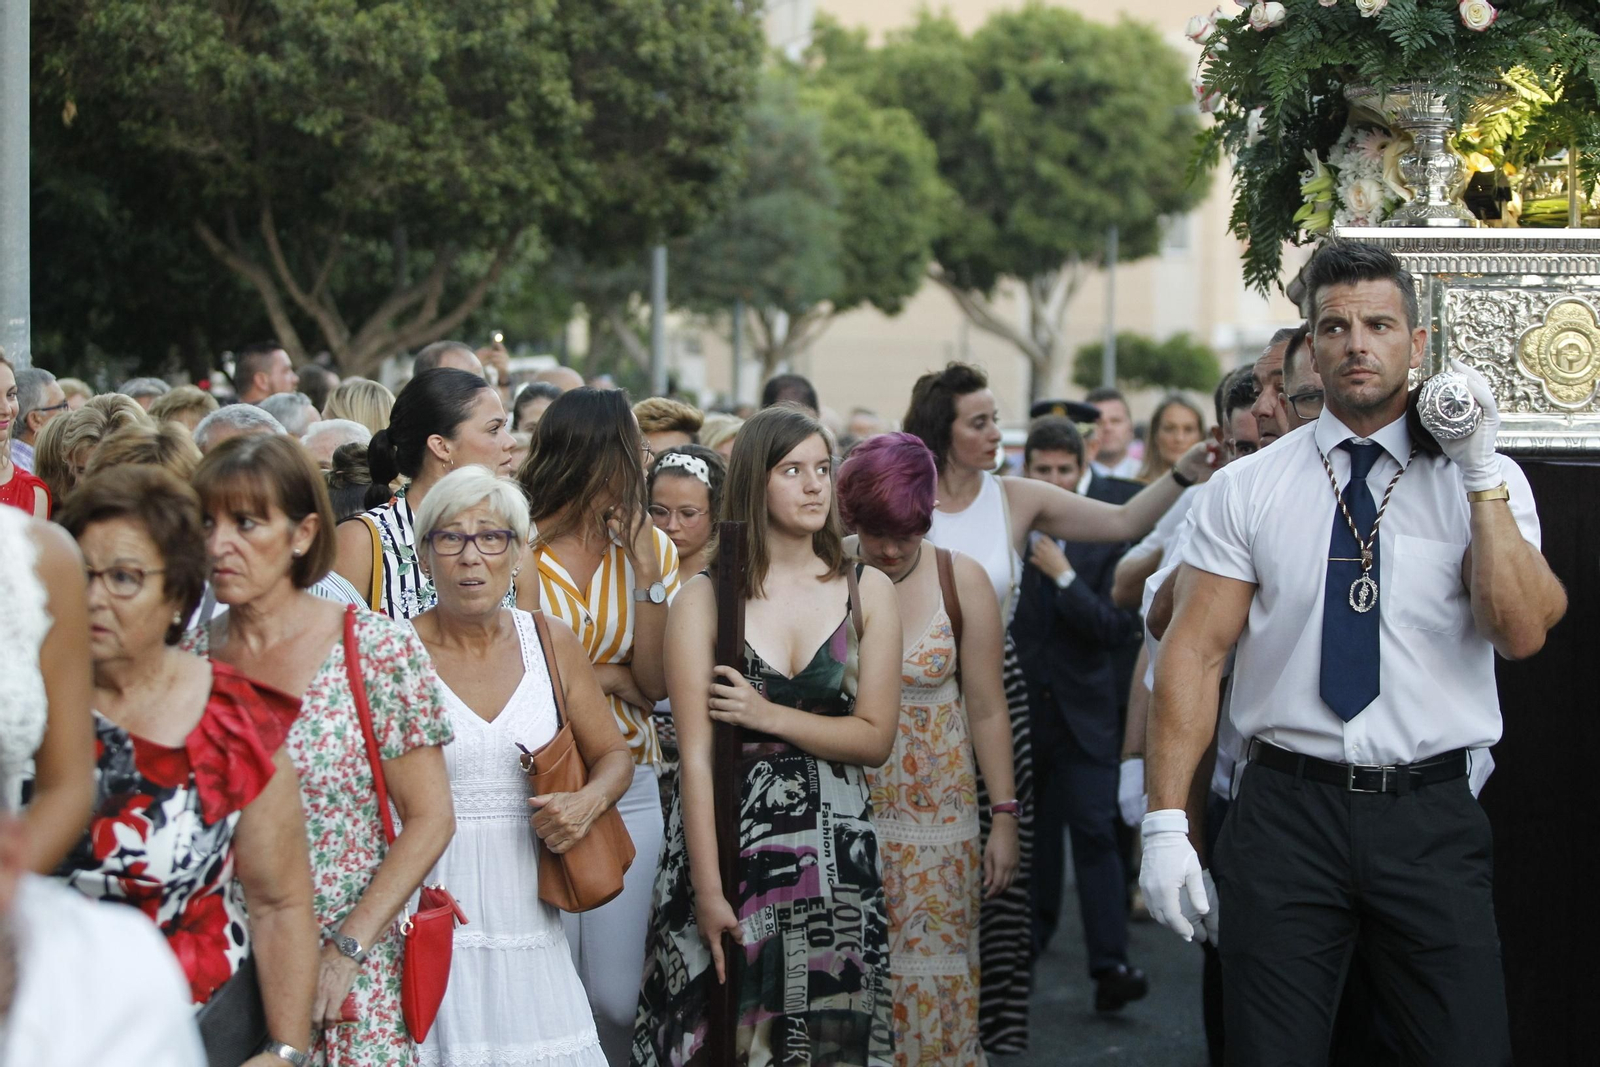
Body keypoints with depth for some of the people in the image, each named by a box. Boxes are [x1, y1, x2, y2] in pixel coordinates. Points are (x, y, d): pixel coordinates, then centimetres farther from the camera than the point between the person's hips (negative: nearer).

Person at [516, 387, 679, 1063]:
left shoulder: (651, 548, 6)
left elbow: (655, 683, -2)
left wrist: (648, 573, -9)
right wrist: (612, 679, -7)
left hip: (629, 786, 4)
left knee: (617, 999, 3)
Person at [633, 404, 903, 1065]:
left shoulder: (867, 591, 4)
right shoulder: (705, 597, -3)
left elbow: (876, 737, -1)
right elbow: (696, 753, -9)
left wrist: (769, 716, -11)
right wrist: (707, 890, -14)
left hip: (833, 853, 2)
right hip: (728, 841, -2)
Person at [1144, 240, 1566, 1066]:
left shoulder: (1487, 484, 3)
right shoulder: (1249, 488, 4)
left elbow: (1522, 633, -11)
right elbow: (1193, 652, 0)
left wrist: (1479, 474, -15)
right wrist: (1168, 822, -6)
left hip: (1430, 814, 0)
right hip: (1286, 807, 0)